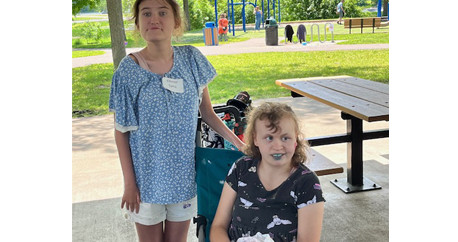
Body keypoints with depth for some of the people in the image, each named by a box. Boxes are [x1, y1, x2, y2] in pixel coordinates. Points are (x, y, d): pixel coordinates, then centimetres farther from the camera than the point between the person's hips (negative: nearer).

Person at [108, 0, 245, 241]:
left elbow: (207, 112, 4)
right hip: (147, 174, -2)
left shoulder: (191, 59, -5)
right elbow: (121, 131, -7)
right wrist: (129, 183, -6)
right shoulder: (128, 70, -13)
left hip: (183, 172, 2)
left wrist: (237, 142, -2)